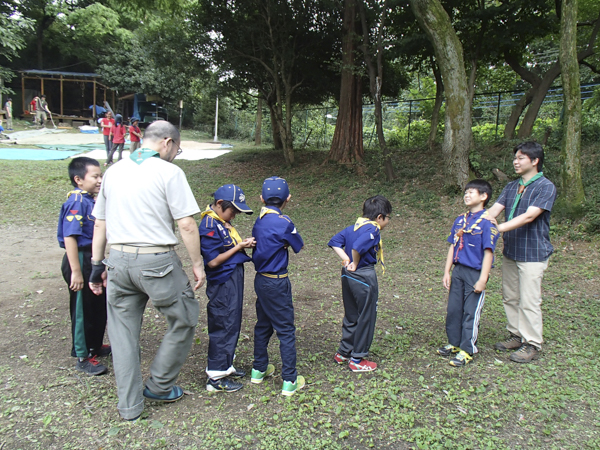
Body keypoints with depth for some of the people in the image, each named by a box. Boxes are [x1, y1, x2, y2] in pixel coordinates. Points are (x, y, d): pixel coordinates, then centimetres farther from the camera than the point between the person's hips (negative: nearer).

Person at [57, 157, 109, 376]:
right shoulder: (77, 202, -21)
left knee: (100, 307, 21)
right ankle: (83, 358, 20)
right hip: (81, 260, -9)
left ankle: (94, 347, 40)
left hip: (93, 259, 9)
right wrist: (76, 271, -26)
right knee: (83, 310, 4)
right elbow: (69, 237, -25)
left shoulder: (90, 200, 7)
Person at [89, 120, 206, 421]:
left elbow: (99, 223, 14)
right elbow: (186, 225, -13)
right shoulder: (169, 172, -7)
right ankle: (159, 386, 27)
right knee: (184, 319, 17)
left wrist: (97, 265, 20)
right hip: (156, 261, -6)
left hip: (118, 260, 6)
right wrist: (197, 264, -3)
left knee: (123, 334, 16)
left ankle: (129, 407, 28)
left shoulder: (114, 171, 11)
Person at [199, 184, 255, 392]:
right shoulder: (209, 226, -19)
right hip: (222, 284, -10)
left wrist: (243, 243, 1)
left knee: (232, 325, 18)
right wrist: (239, 247, -16)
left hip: (233, 280, 10)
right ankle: (216, 378, 12)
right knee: (223, 327, 0)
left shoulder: (223, 222, 10)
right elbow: (213, 261, -22)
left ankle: (225, 366, 34)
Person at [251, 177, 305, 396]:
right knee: (286, 330, 2)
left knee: (263, 325, 20)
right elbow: (299, 246, -5)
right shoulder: (283, 222, -18)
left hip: (261, 279, 7)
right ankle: (290, 381, 9)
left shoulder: (259, 220, 2)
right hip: (277, 283, -7)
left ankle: (259, 370, 33)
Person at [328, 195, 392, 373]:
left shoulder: (353, 227, 8)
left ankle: (343, 353, 32)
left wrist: (345, 259, 0)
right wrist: (355, 264, -16)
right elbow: (357, 247, -33)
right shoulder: (373, 230, -17)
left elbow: (334, 242, 7)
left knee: (351, 316, 21)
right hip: (364, 277, -8)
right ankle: (357, 360, 17)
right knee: (366, 318, 7)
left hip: (347, 276, 8)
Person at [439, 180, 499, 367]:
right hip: (458, 270, 6)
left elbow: (488, 252, -14)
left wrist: (482, 279, -17)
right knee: (453, 309, 13)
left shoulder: (487, 222, -12)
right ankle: (454, 343, 29)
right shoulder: (460, 220, 8)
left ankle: (467, 350, 15)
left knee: (471, 312, 3)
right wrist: (447, 272, 7)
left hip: (475, 273, -6)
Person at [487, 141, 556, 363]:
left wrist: (499, 228, -33)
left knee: (529, 301, -1)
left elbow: (529, 216, -23)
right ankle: (516, 335, 30)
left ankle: (532, 345, 12)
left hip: (533, 253, -7)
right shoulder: (511, 187, 10)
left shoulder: (546, 187, -11)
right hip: (510, 251, 7)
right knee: (510, 297, 14)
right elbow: (494, 210, -1)